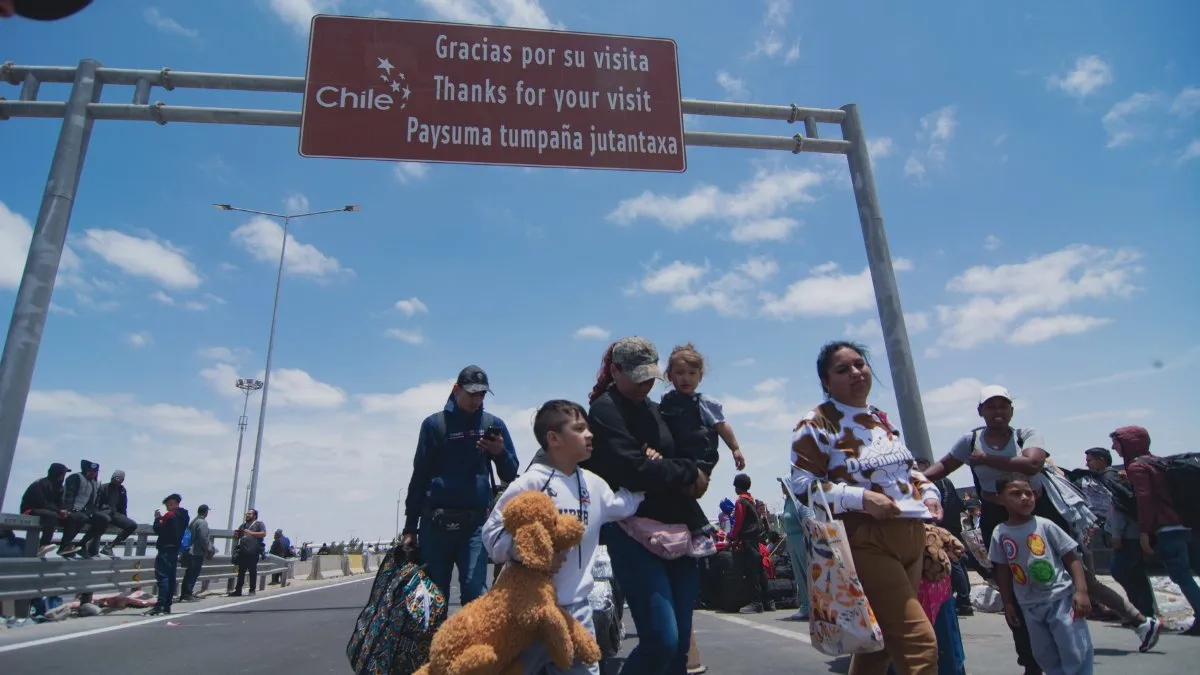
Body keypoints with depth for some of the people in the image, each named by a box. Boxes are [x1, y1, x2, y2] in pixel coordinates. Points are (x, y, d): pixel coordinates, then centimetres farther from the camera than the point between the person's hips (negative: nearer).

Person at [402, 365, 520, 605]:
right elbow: (419, 476, 7)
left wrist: (501, 453, -12)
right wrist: (410, 527, 7)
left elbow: (511, 476, 10)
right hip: (436, 521, 0)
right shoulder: (435, 423, 4)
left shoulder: (493, 424, 9)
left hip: (476, 521, 1)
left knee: (475, 592, -8)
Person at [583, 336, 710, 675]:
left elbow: (678, 458, 18)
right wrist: (689, 472, -7)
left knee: (680, 641, 8)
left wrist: (692, 482, -4)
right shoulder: (605, 410, -8)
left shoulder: (652, 409, 17)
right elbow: (635, 471, -19)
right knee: (661, 640, -12)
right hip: (633, 533, -7)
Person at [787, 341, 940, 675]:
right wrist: (862, 498, -23)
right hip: (866, 542, -8)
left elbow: (905, 468, 27)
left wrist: (928, 492, 6)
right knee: (919, 643, -12)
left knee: (881, 640, 16)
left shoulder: (879, 418, 16)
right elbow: (802, 486, -14)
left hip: (911, 536, 8)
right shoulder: (816, 424, -8)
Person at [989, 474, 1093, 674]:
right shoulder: (1000, 533, -3)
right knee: (1045, 656, 12)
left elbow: (1072, 558, -5)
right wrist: (1008, 604, 6)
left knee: (1075, 652, -1)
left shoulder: (1045, 525, -9)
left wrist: (1081, 591, -15)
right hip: (1030, 605, 3)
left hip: (1061, 597, -2)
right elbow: (1003, 570, 5)